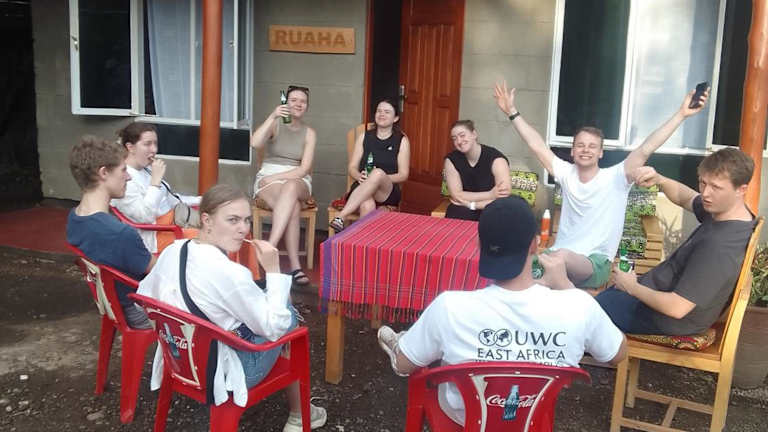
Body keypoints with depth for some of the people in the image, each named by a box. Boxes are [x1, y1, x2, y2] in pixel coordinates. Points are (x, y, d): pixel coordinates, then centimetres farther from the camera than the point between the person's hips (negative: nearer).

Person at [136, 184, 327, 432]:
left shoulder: (171, 251, -9)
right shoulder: (230, 273, -32)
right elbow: (274, 328, -20)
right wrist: (273, 271, -17)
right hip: (222, 374, -7)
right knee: (288, 317, 16)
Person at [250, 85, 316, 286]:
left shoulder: (309, 133, 9)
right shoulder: (275, 124, 5)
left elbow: (304, 169, -1)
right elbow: (255, 143, -17)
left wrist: (277, 177, -13)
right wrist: (273, 116, -23)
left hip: (297, 180, 1)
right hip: (267, 178, -1)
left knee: (290, 187, -39)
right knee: (293, 207, -36)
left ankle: (270, 248, -47)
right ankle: (295, 266, -40)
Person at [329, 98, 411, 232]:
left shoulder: (402, 140, 9)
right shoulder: (364, 137, 15)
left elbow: (403, 175, 3)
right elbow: (352, 168, 12)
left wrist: (379, 178, -15)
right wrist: (360, 176, -13)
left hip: (388, 192, -1)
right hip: (362, 188, 1)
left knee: (378, 173, -38)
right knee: (367, 205, -38)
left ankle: (340, 217, -45)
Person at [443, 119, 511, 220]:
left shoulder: (495, 158, -15)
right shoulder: (451, 160, -5)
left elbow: (504, 199, -23)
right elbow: (456, 196, -13)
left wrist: (469, 203, -18)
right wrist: (490, 195, -24)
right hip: (463, 214, 1)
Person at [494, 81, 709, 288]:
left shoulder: (615, 178, -3)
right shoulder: (567, 174, 8)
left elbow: (645, 149, -13)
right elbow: (537, 145, 8)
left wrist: (681, 114, -21)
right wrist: (512, 111, 7)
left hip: (596, 264, -3)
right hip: (557, 256, 3)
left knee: (562, 256, -38)